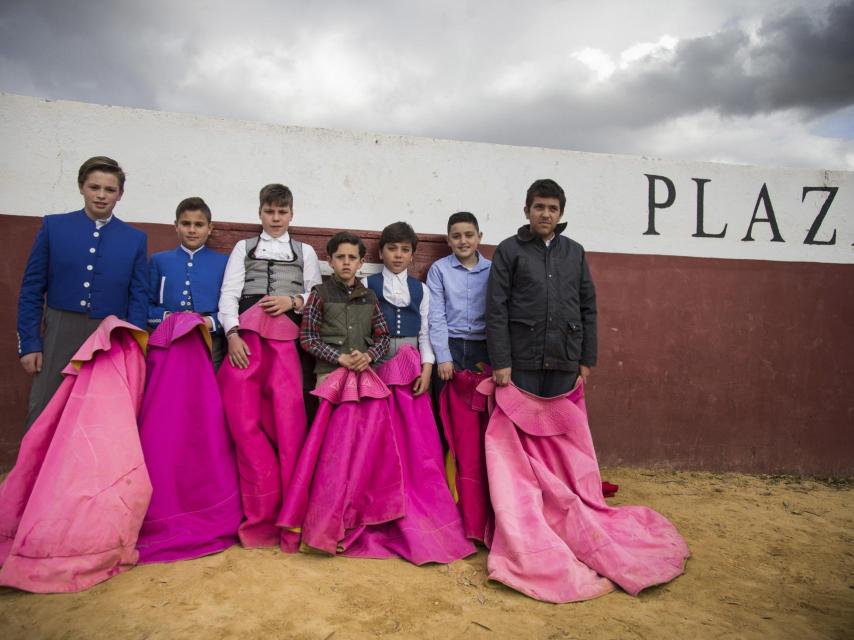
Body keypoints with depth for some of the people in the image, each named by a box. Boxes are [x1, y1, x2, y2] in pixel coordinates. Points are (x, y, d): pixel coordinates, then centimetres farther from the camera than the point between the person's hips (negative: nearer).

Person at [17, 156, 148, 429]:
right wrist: (29, 343, -1)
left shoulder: (136, 239, 4)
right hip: (60, 337, 0)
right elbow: (32, 289, 4)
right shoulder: (53, 227, 4)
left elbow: (138, 297, 4)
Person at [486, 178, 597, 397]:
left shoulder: (575, 252, 13)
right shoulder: (508, 250, 2)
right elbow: (496, 309, -4)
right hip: (522, 360, -3)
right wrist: (500, 362, -10)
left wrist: (587, 360, 9)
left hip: (565, 362, 3)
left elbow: (588, 307, 13)